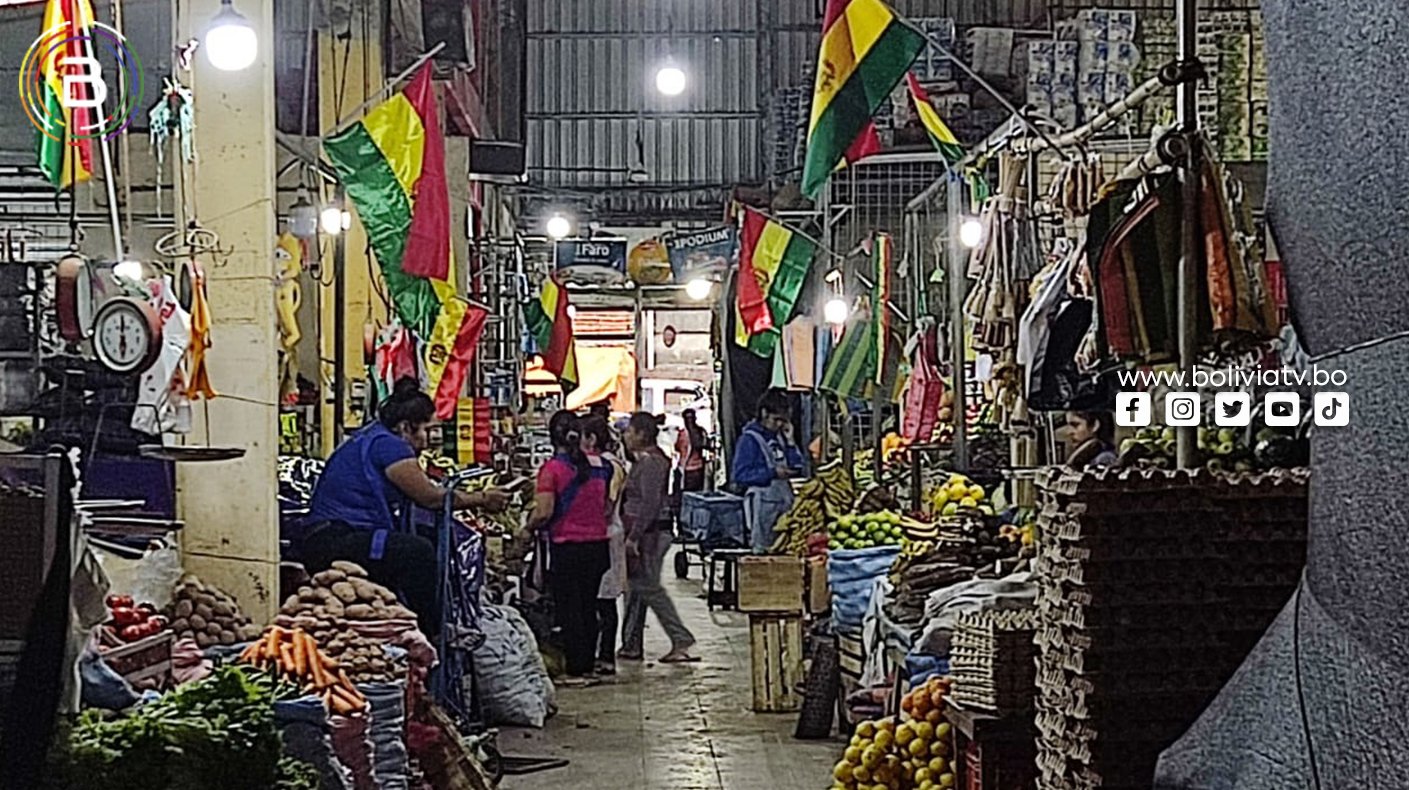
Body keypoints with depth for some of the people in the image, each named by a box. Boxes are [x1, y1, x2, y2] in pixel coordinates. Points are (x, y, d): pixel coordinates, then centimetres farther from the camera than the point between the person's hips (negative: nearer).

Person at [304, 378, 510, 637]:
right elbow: (430, 498, -8)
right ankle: (428, 638, -19)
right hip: (335, 545, -12)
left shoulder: (368, 440, 22)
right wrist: (481, 499, 3)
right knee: (418, 551, -25)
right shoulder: (387, 444, -10)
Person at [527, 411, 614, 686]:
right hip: (598, 543, 5)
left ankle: (576, 671, 2)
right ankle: (588, 667, 19)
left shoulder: (552, 469, -12)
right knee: (588, 607, 14)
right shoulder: (599, 465, 4)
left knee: (568, 609, 2)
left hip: (567, 547, -5)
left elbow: (544, 512, -17)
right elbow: (608, 506, 9)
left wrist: (528, 527, 0)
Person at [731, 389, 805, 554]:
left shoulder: (780, 437, 15)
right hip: (762, 501, -7)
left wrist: (789, 442, 3)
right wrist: (772, 473, -19)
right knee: (763, 549, -7)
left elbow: (797, 469, 13)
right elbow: (740, 475, -14)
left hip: (784, 501, 7)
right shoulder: (750, 438, -5)